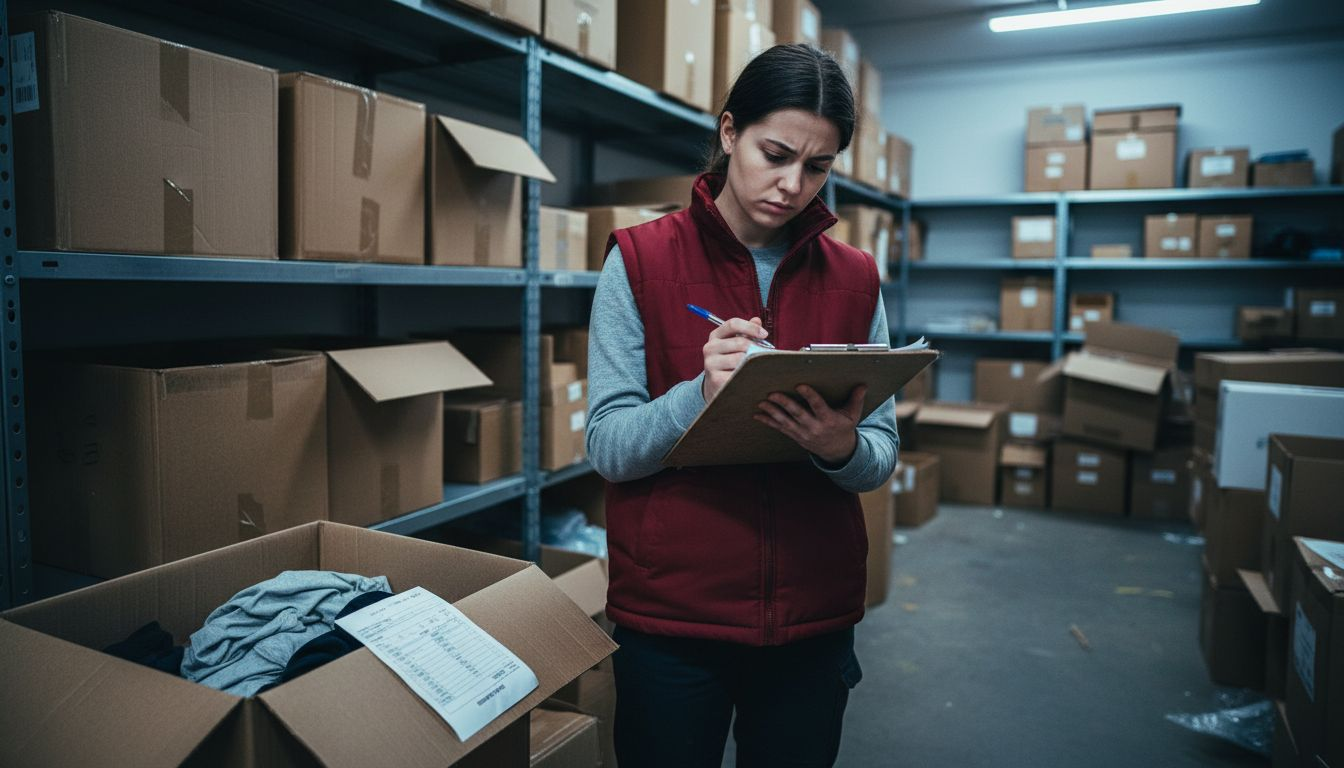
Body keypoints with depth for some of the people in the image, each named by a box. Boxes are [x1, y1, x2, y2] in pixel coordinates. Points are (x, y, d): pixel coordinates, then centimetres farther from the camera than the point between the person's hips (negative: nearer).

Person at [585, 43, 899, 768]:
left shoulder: (855, 280, 2)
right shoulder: (640, 259, -6)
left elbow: (882, 456, 3)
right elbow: (606, 447, -10)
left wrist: (844, 448, -20)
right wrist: (702, 394, -28)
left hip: (815, 621, 3)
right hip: (669, 617, -2)